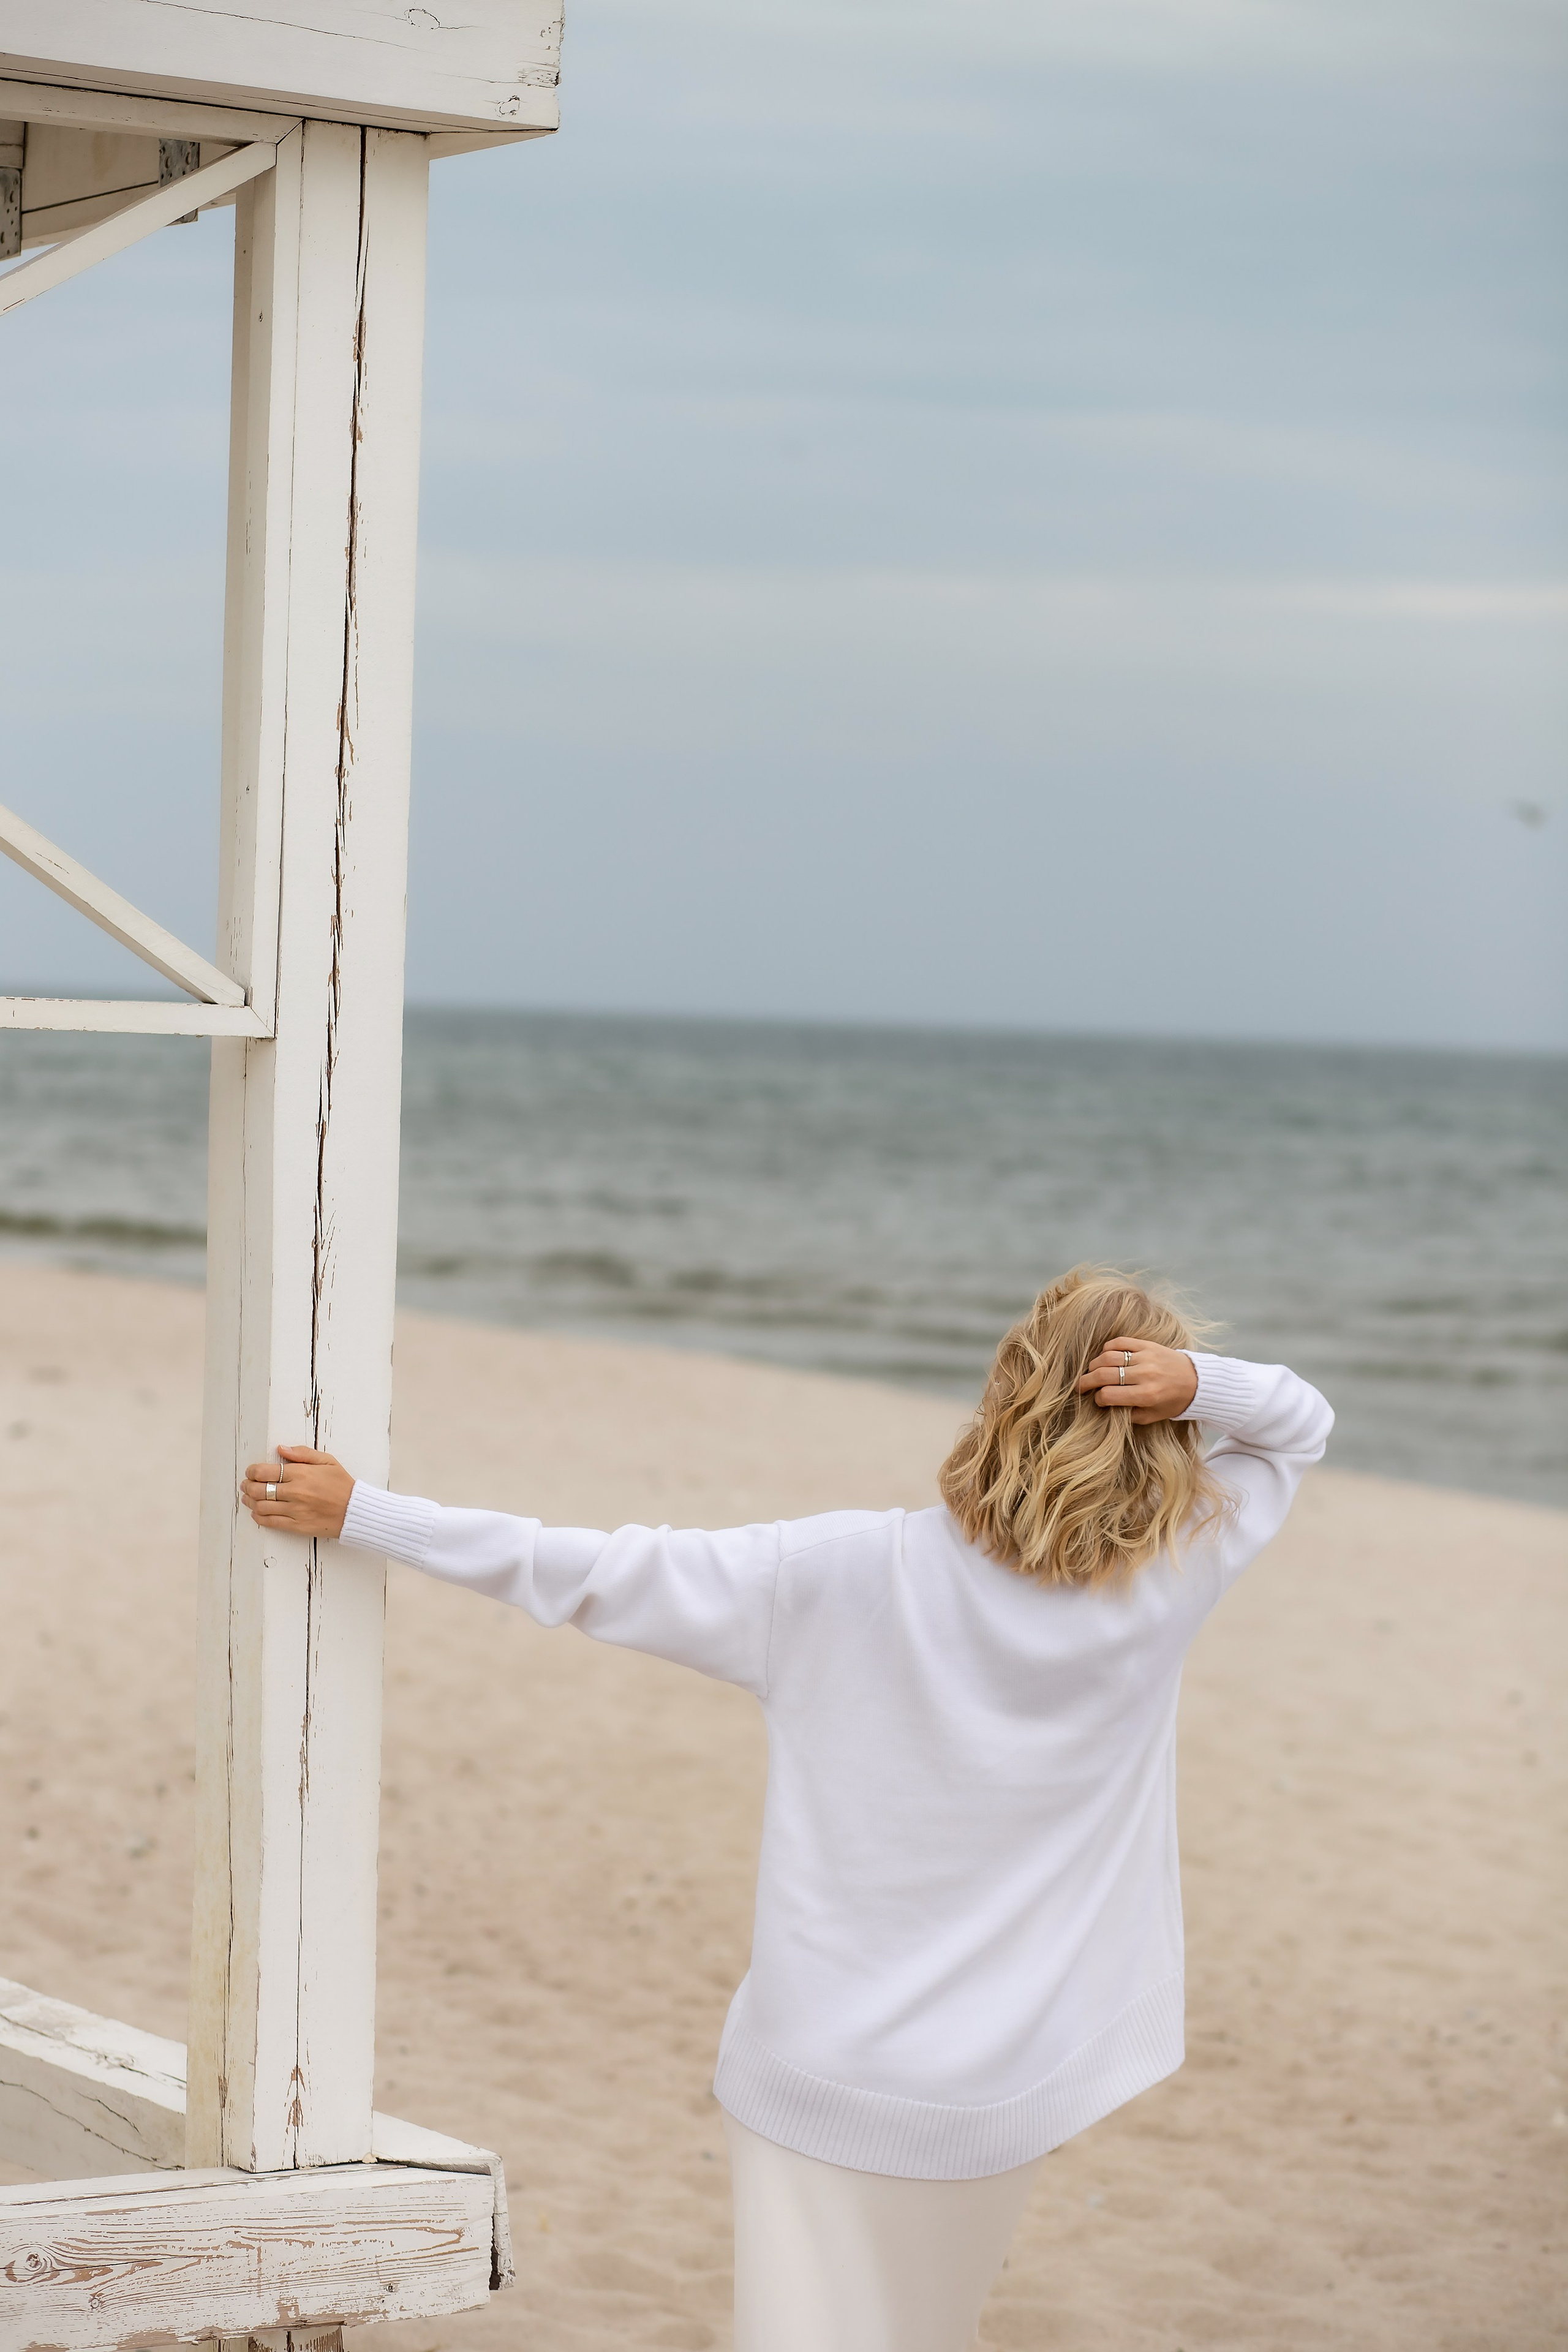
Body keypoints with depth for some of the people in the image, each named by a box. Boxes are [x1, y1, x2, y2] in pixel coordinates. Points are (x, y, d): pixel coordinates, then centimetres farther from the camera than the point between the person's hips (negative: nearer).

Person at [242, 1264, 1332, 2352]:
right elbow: (1299, 1423, 5)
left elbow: (586, 1572, -12)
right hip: (1002, 2103, 2)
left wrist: (358, 1512, -4)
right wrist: (1199, 1385, -16)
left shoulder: (842, 1576, -14)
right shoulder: (1163, 1587, -10)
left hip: (818, 2087, -2)